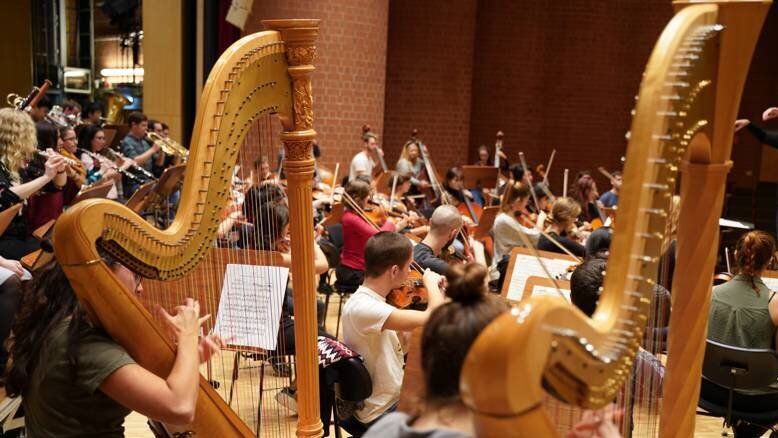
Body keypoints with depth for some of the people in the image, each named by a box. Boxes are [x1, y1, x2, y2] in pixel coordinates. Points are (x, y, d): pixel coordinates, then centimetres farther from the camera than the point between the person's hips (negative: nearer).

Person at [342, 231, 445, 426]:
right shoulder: (361, 307, -28)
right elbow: (433, 318, -36)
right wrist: (431, 282, -16)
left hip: (394, 395, 9)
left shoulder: (373, 300, 0)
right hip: (380, 413, -9)